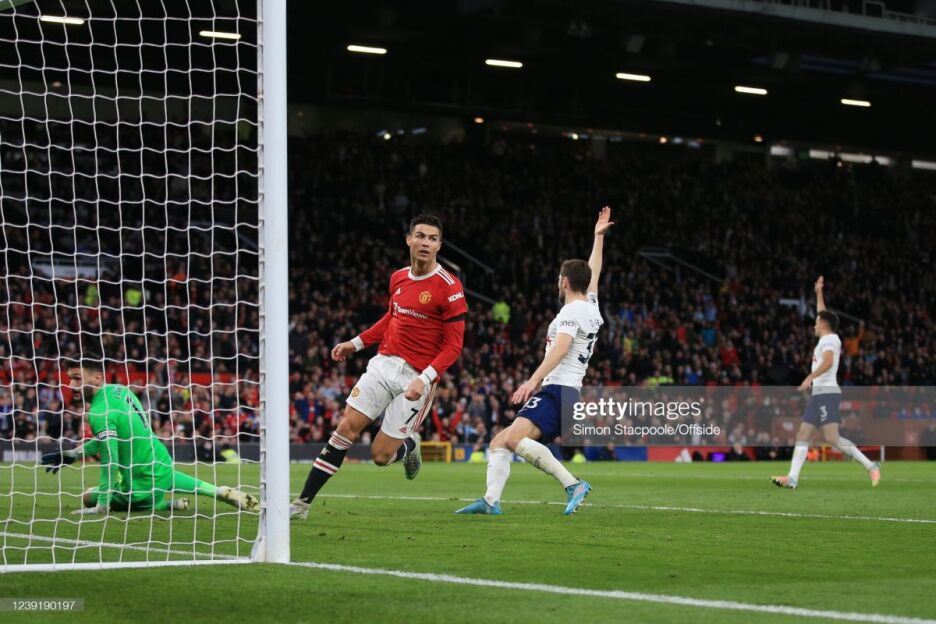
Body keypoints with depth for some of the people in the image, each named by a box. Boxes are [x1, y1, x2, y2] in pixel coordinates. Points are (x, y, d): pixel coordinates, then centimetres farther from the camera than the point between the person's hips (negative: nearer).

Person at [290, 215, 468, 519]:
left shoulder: (449, 288, -12)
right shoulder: (398, 278, 8)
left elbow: (453, 345, -12)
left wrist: (425, 379, -23)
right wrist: (356, 343, 23)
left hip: (417, 376, -5)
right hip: (384, 364, 5)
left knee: (380, 455, -4)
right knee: (347, 427, -8)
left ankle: (410, 446, 33)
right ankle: (303, 502, -4)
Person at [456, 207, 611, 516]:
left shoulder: (572, 311, -7)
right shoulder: (592, 307, 19)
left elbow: (561, 348, -23)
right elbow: (593, 273, 38)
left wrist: (534, 380, -33)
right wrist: (599, 236, 48)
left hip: (558, 389, -10)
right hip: (567, 395, 10)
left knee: (515, 438, -30)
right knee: (499, 441, 9)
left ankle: (573, 485, -34)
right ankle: (491, 500, -4)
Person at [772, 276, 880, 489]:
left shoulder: (830, 339, -7)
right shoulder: (827, 338, 19)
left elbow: (828, 362, -26)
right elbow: (823, 314, 36)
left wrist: (810, 377, -30)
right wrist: (819, 293, 40)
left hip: (827, 392, -10)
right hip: (819, 394, 10)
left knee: (831, 438, -19)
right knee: (802, 435, 4)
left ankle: (870, 466, -18)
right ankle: (792, 478, -1)